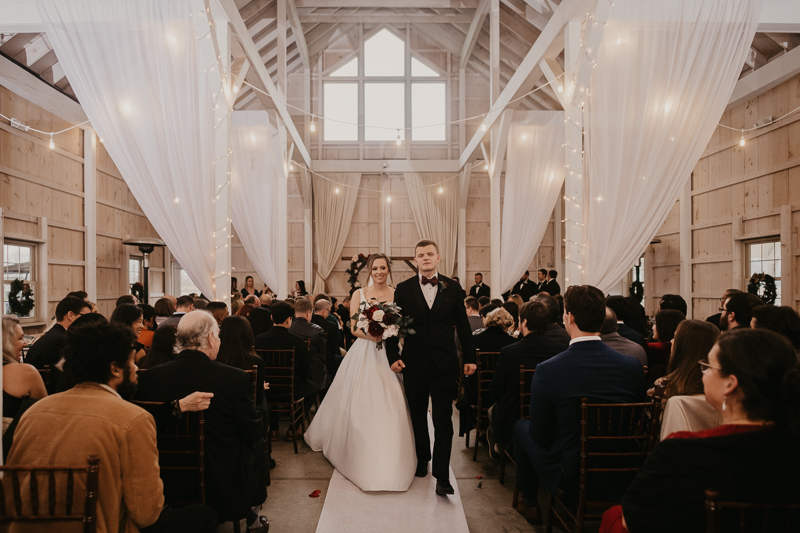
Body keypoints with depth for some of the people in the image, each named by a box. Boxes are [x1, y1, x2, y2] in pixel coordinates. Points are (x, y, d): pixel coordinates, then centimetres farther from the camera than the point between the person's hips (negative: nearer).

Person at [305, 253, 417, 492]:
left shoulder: (398, 295, 4)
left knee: (390, 406, -3)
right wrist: (370, 334, -17)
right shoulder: (359, 294, 4)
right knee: (359, 404, 1)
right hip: (363, 354, 0)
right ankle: (360, 457, 20)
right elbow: (354, 328, 1)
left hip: (388, 354, 0)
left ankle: (388, 462, 12)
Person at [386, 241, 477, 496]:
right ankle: (421, 460, 36)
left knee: (443, 422, -2)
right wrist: (393, 356, -7)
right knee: (418, 417, 16)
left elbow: (463, 325, 6)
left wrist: (470, 357, 5)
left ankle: (442, 477, 4)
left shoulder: (452, 288, 3)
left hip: (445, 365, -1)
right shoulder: (404, 289, 1)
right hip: (414, 365, 1)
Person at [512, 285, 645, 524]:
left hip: (568, 478, -4)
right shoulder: (633, 366, -12)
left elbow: (540, 435, -14)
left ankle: (530, 505, 38)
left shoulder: (548, 370, -24)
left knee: (521, 426, 22)